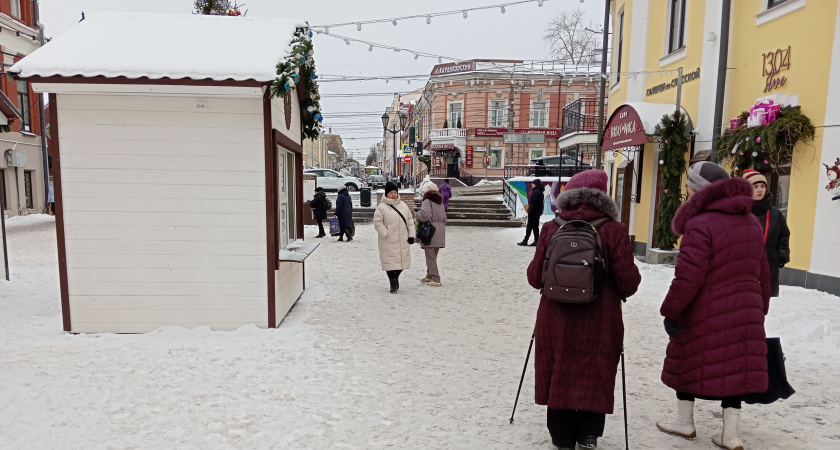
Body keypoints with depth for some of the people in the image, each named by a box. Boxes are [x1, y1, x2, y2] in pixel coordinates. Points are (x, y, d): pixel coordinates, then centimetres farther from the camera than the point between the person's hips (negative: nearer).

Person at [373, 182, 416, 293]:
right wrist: (386, 234, -14)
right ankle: (393, 284, 9)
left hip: (403, 240, 5)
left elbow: (409, 221, 14)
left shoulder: (403, 206, 13)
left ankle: (396, 277, 35)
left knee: (402, 261, 10)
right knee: (391, 263, -4)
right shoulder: (381, 207, -5)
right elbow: (377, 223, -8)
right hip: (389, 242, -5)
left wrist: (411, 235, 6)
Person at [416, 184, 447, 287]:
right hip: (440, 233, 8)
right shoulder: (440, 203, 16)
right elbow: (444, 219, 18)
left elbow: (425, 215, -25)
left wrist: (418, 215, -6)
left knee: (430, 257, -3)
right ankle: (429, 276, 28)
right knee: (433, 256, 18)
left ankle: (436, 279, -4)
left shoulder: (427, 202, -9)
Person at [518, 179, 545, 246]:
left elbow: (533, 203, -22)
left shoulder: (536, 192, -17)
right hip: (538, 212, 10)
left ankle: (525, 241, 0)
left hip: (534, 212, -10)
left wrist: (530, 212, -20)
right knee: (535, 227, 11)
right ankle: (536, 241, 12)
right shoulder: (540, 192, 14)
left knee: (529, 226, -4)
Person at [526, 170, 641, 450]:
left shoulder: (551, 228, -5)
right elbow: (628, 280, -10)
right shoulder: (613, 230, -9)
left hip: (556, 318, 1)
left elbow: (534, 277, -3)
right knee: (595, 375, 17)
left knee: (559, 375, 15)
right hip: (599, 320, -1)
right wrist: (622, 292, 13)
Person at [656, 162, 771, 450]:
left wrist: (670, 311, -14)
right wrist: (759, 309, 26)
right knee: (734, 367, 12)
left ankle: (684, 422, 26)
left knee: (687, 363, 11)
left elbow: (688, 277, -22)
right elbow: (762, 274, 17)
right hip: (744, 313, 7)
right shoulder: (751, 222, 10)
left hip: (706, 315, -7)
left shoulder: (700, 224, -17)